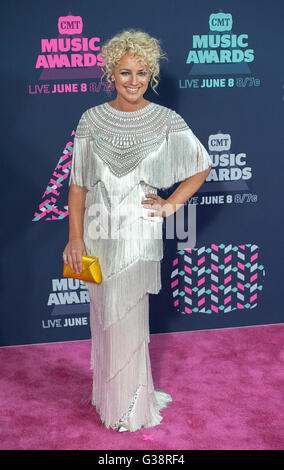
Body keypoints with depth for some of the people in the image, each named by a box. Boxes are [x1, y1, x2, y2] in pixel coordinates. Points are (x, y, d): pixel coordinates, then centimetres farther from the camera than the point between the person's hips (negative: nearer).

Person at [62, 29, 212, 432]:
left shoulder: (167, 121, -3)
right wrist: (75, 237, -3)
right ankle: (110, 395, 30)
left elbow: (202, 167, 7)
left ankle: (131, 405, 22)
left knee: (127, 317, 3)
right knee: (103, 315, 11)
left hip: (139, 232, -2)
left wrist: (172, 204, -3)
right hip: (100, 232, 2)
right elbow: (78, 183, 2)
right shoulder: (92, 120, 1)